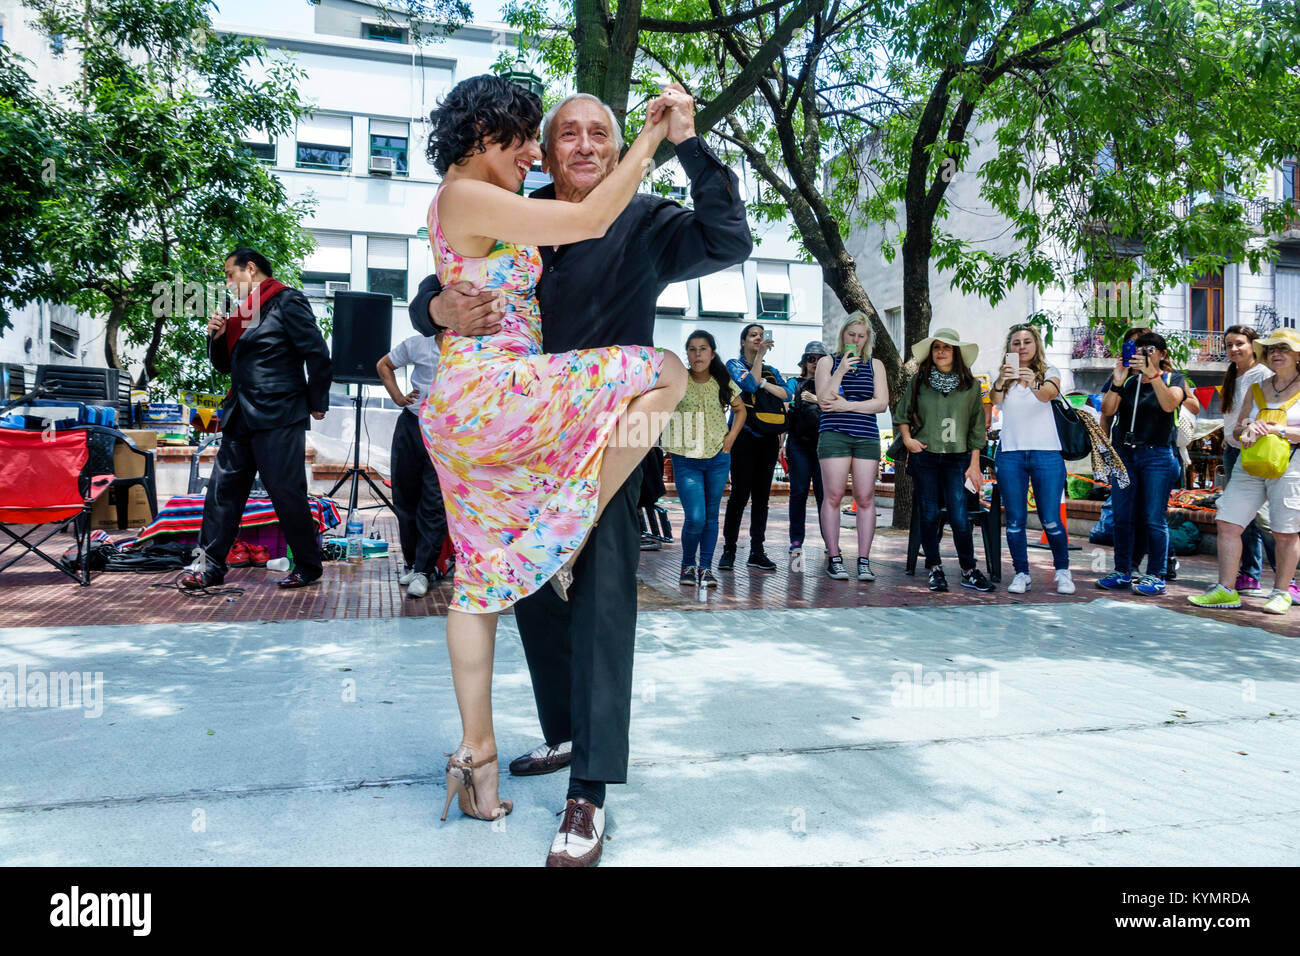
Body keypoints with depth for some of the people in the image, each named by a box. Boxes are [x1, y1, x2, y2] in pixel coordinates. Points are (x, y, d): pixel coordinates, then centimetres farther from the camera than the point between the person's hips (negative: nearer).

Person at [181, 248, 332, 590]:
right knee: (223, 489, 7)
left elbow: (317, 353, -10)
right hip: (240, 417, 9)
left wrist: (316, 403, -7)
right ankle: (211, 565, 14)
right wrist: (216, 337, 6)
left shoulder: (287, 302, -5)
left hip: (279, 417, -8)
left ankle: (309, 567, 7)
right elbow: (223, 365, 25)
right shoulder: (241, 312, 19)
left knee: (286, 492, -6)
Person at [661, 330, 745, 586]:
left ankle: (706, 567, 19)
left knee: (711, 516, 7)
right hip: (686, 460, -3)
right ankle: (687, 564, 13)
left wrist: (731, 436, 5)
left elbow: (740, 410, 19)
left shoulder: (723, 383, 3)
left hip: (718, 459, 3)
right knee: (695, 518, -11)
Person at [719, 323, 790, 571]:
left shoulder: (771, 371, 19)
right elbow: (749, 385, -13)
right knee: (740, 494, -8)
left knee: (762, 496, 4)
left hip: (769, 439, 5)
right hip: (745, 437, -5)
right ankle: (728, 551, -1)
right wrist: (760, 355, -9)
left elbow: (786, 395, 3)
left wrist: (763, 383, -8)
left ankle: (757, 552, 9)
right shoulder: (734, 365, 6)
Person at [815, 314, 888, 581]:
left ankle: (864, 561, 1)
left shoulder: (875, 365, 15)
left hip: (867, 438, 2)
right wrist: (841, 370, -11)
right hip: (834, 435, -2)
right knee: (833, 496, -7)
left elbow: (882, 403, 3)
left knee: (865, 498, -3)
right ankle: (834, 558, -1)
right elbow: (824, 399, -3)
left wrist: (846, 405, -6)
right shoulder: (827, 362, 10)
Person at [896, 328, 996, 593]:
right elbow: (902, 416, 15)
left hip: (957, 458, 0)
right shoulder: (919, 381, 7)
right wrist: (907, 439, -4)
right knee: (929, 515, 2)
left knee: (959, 517, -8)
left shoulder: (970, 385, 7)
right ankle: (935, 569, 14)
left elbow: (977, 427, 8)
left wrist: (974, 464, 3)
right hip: (924, 456, 1)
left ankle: (969, 571, 7)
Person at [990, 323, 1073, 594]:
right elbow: (996, 401, -11)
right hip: (1010, 453, 2)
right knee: (1015, 520, 3)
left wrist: (1033, 384, -39)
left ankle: (1062, 571, 17)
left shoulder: (1049, 373, 7)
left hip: (1046, 452, -1)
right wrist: (999, 383, -33)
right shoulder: (1004, 376, 10)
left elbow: (1048, 394, -16)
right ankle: (1021, 574, 15)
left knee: (1051, 521, -2)